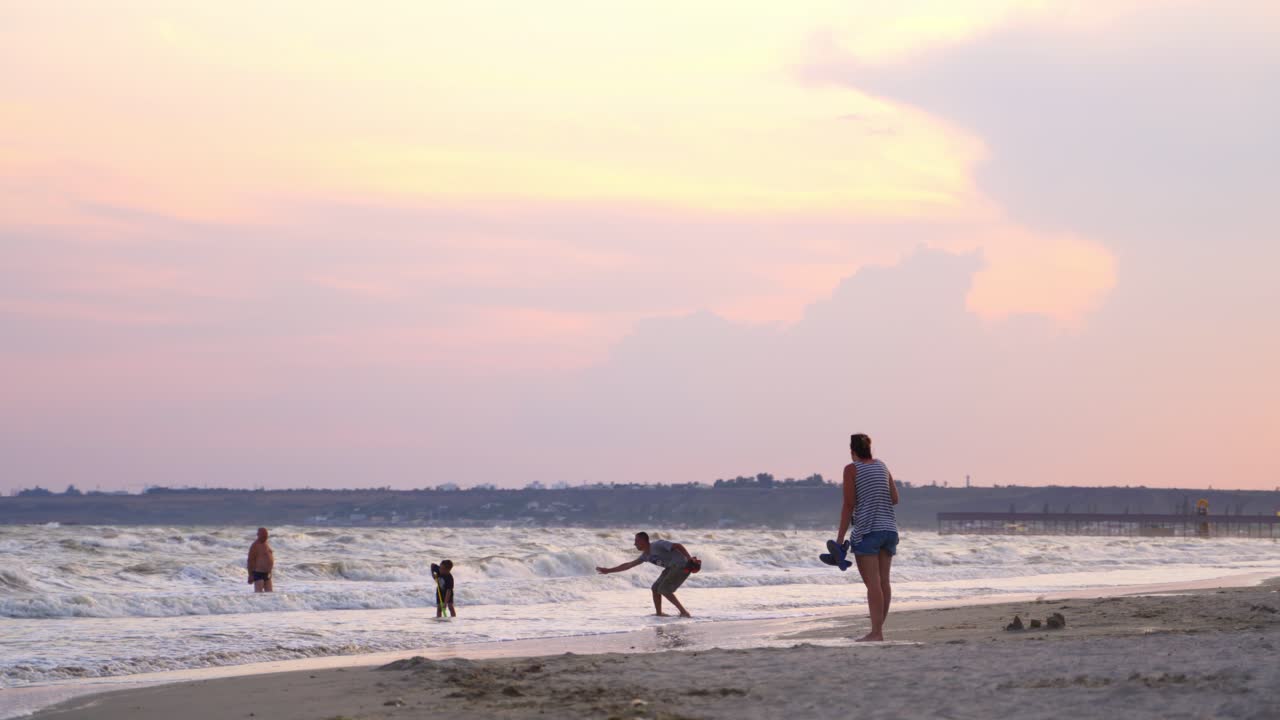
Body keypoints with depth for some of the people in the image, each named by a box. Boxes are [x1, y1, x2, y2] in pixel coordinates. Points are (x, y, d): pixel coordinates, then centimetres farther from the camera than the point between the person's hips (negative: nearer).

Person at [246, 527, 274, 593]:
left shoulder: (267, 544, 13)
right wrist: (250, 575, -16)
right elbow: (250, 560, -14)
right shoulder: (255, 545, -13)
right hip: (258, 573, -9)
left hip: (267, 574, 9)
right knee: (259, 592, -13)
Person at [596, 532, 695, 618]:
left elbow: (677, 545, -19)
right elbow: (628, 565, 22)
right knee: (655, 588, 12)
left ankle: (684, 612, -15)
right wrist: (608, 571, 25)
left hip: (682, 565, -9)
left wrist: (689, 559, -30)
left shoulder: (657, 545, -14)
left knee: (663, 589, -14)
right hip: (672, 567, 9)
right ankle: (659, 613, 18)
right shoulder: (646, 555, 13)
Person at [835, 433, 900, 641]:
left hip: (867, 530, -6)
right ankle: (879, 628, 11)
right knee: (883, 581, 8)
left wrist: (840, 537, -6)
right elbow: (894, 499, 9)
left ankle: (875, 632, -14)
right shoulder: (882, 466, 11)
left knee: (872, 582, -10)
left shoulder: (852, 469, -4)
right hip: (889, 529, 6)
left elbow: (849, 505, -9)